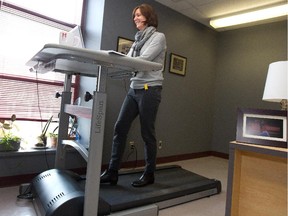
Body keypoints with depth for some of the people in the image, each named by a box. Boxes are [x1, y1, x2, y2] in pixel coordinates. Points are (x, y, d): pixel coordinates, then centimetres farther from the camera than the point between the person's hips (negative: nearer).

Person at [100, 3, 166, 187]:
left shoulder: (158, 37, 0)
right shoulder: (138, 40, 22)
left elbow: (145, 59, -16)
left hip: (150, 90, -7)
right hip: (134, 89, 7)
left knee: (147, 133, -1)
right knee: (120, 128, 0)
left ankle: (149, 174, 17)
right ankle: (112, 172, 9)